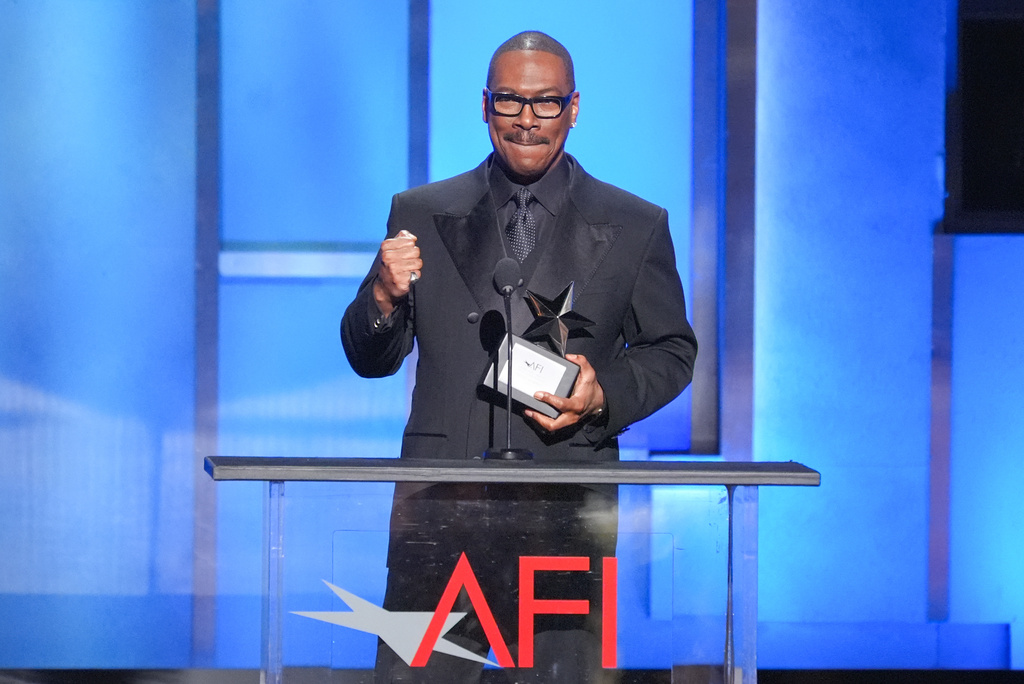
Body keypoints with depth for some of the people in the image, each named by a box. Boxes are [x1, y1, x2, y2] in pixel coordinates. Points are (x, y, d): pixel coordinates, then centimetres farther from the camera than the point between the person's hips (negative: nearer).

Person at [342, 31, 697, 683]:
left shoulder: (636, 227, 9)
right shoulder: (421, 214, 11)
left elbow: (671, 352, 13)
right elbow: (372, 360, 12)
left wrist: (604, 395, -7)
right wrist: (383, 296, -10)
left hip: (566, 507, 0)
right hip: (442, 504, 1)